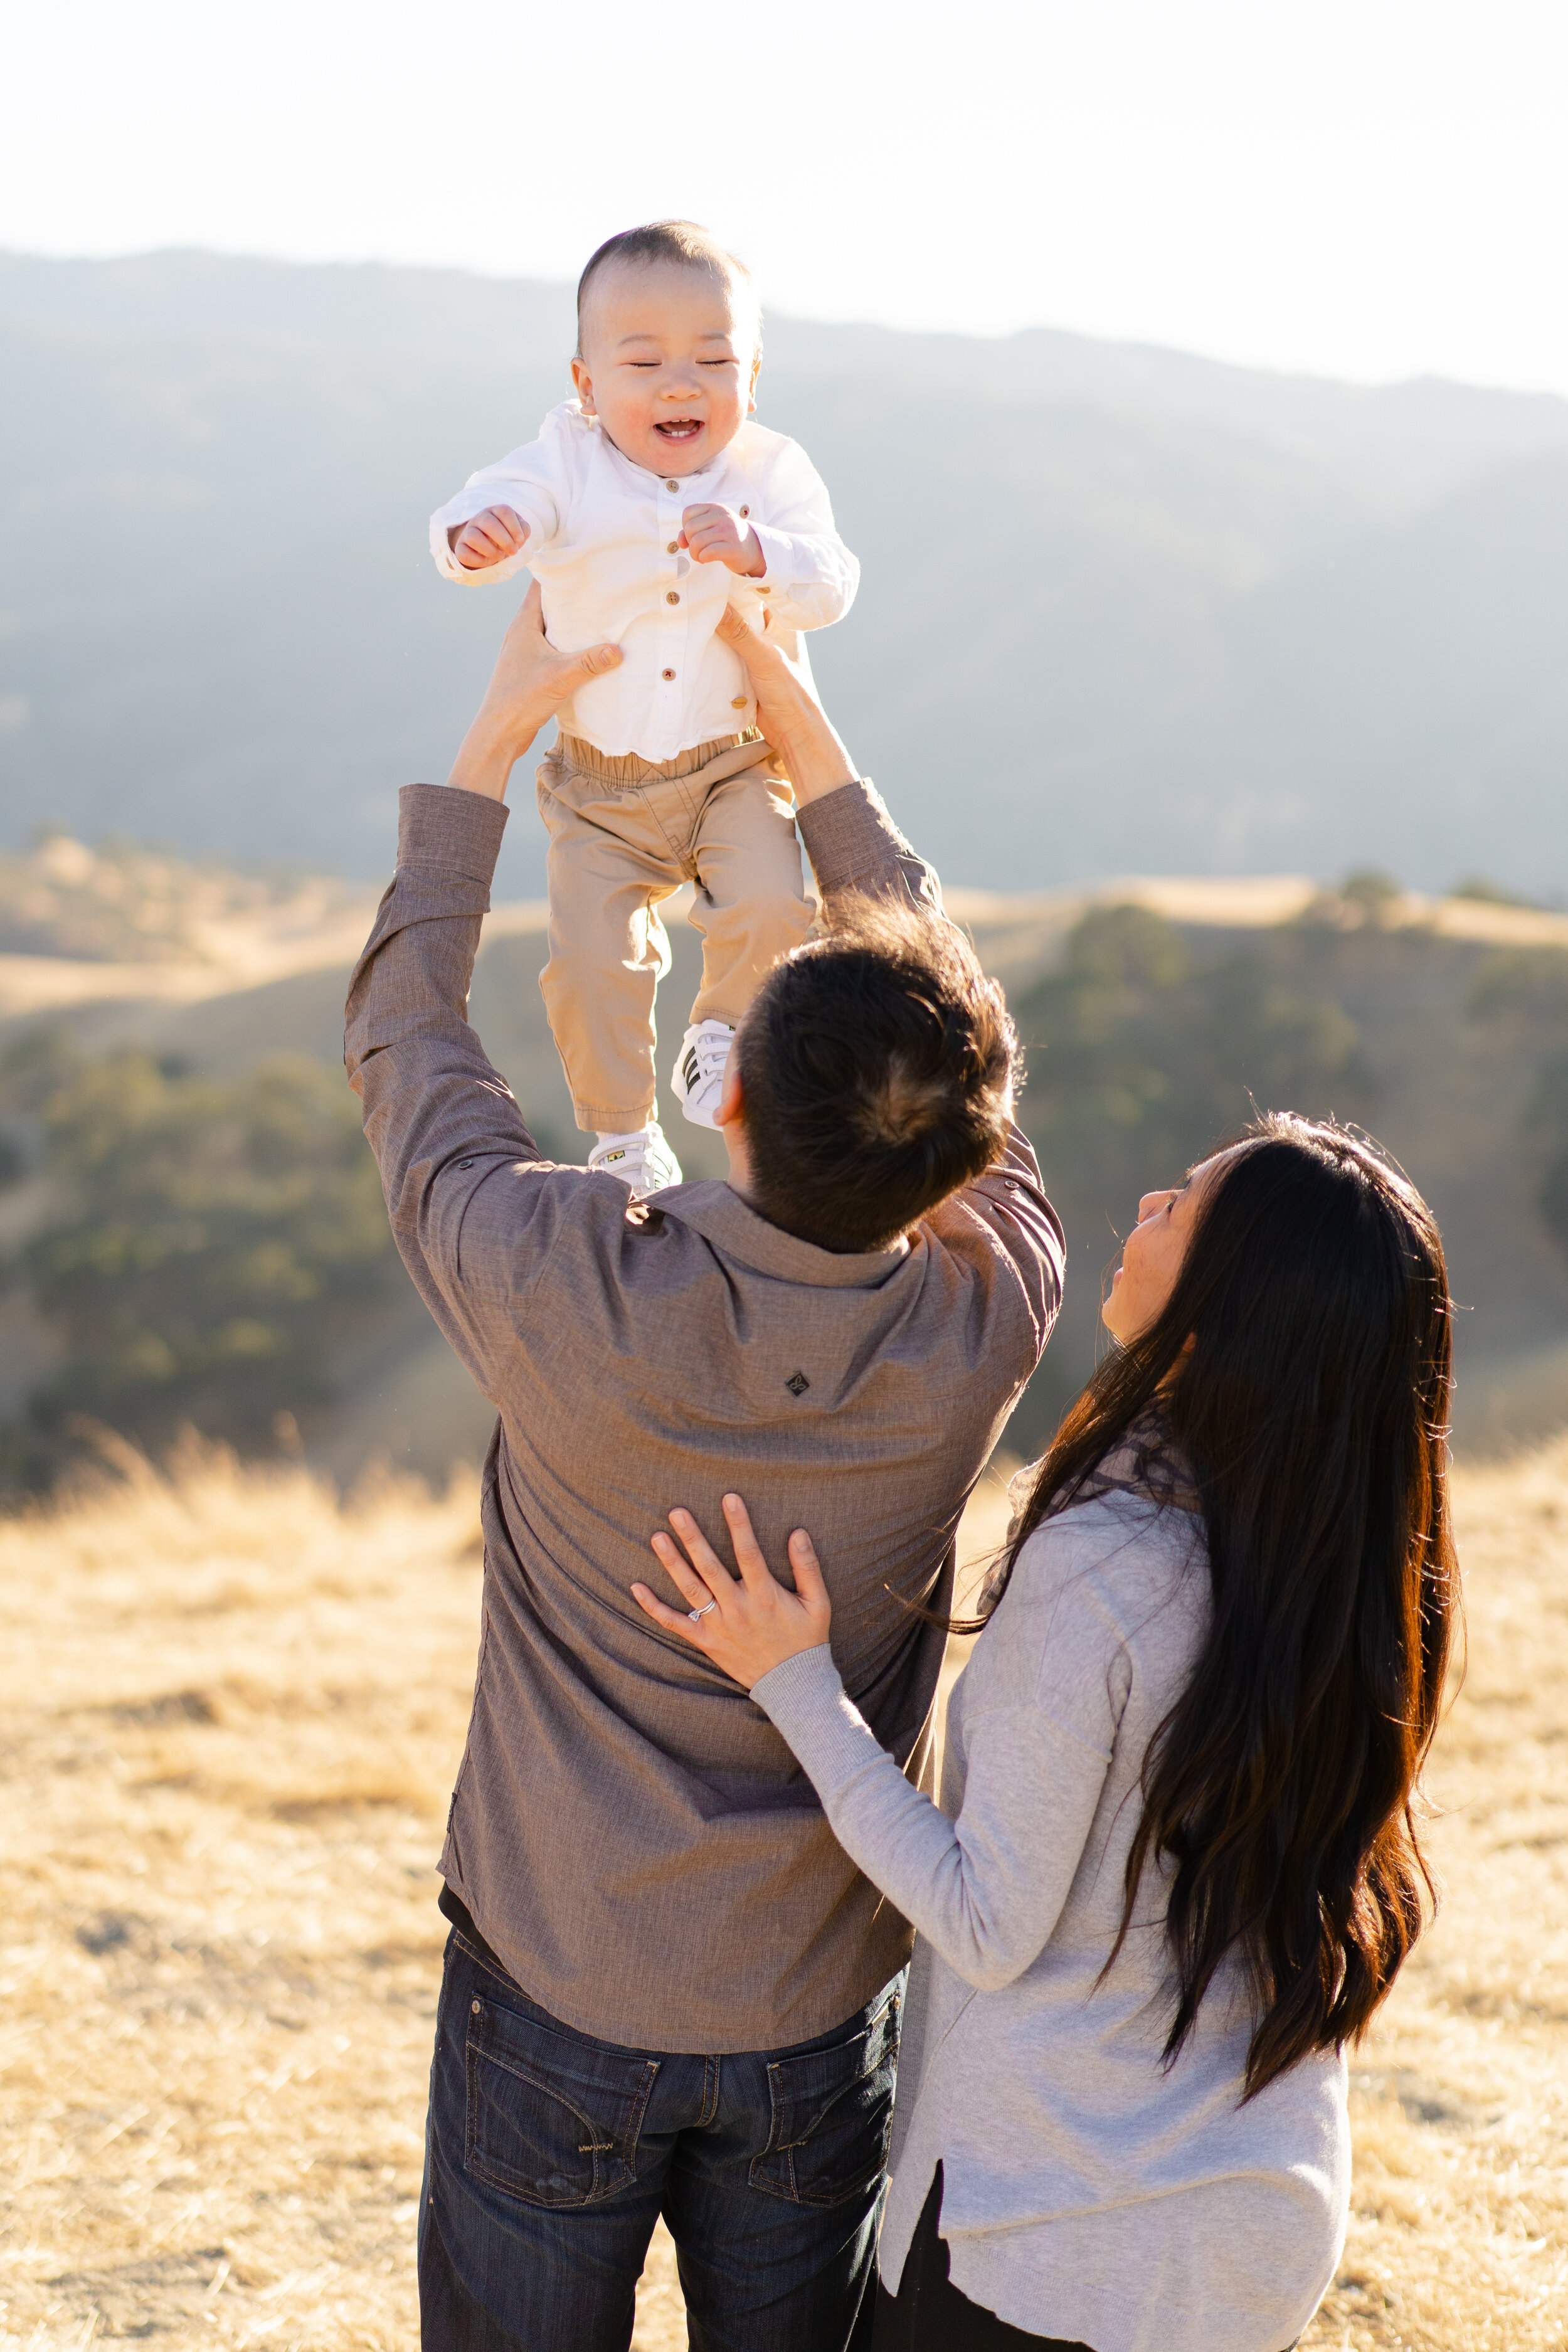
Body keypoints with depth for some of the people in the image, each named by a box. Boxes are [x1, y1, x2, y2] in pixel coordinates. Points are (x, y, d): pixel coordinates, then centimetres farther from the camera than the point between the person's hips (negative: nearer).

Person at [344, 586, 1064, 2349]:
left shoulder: (569, 1296, -26)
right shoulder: (984, 1326, -18)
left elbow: (402, 1032, -6)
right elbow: (928, 968, 0)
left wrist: (497, 732, 3)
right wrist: (790, 703, 5)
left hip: (558, 1996, -1)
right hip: (817, 2010, 2)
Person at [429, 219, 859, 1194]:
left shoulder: (771, 472, -7)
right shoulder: (569, 464, -9)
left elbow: (831, 589, -16)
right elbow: (508, 503, -25)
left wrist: (755, 553, -37)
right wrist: (476, 534, -51)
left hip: (736, 762, 0)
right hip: (601, 782, 0)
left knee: (772, 908, -23)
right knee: (590, 960, -8)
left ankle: (722, 1032, 9)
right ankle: (622, 1131, 17)